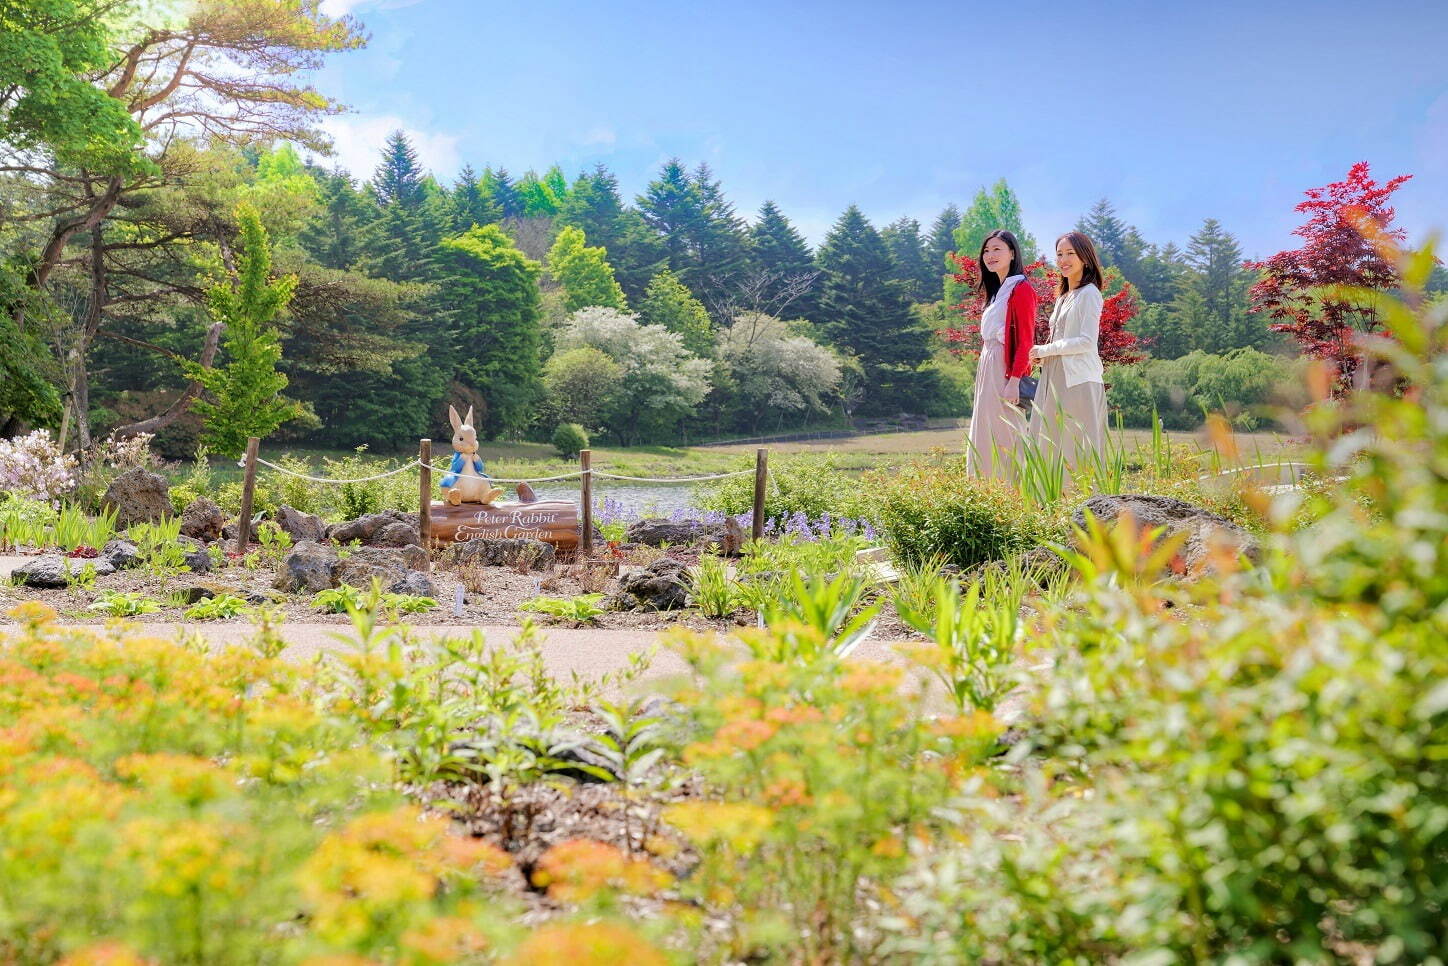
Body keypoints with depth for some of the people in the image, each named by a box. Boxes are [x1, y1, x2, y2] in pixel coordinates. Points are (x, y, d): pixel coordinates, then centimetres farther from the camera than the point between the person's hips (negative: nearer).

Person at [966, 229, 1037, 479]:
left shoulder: (1020, 289, -9)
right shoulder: (997, 291, 19)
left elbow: (1025, 340, -15)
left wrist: (1014, 380, -22)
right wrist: (983, 372, 16)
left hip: (1005, 371, -10)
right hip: (987, 371, 10)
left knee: (1005, 437, -10)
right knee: (987, 438, 9)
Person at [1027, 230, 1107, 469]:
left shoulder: (1089, 294, -5)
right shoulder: (1063, 297, 21)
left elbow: (1087, 341, -14)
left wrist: (1044, 350, -9)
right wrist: (1042, 355, 3)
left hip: (1079, 381, -8)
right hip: (1055, 380, 8)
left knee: (1078, 453, -8)